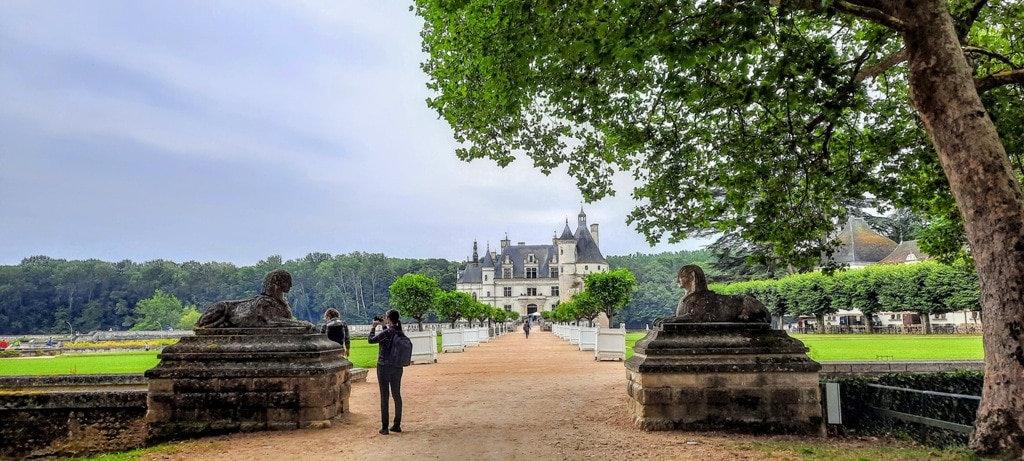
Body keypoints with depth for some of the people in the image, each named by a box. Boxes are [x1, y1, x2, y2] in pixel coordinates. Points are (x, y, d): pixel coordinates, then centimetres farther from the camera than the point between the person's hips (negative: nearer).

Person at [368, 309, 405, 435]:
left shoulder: (386, 333, -18)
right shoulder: (401, 333, 2)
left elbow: (371, 340, -7)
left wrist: (373, 327, 5)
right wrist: (384, 326, 20)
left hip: (384, 367, -6)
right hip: (397, 368, 6)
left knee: (384, 397, 1)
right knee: (397, 395, 12)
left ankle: (385, 427, 5)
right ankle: (397, 425, 18)